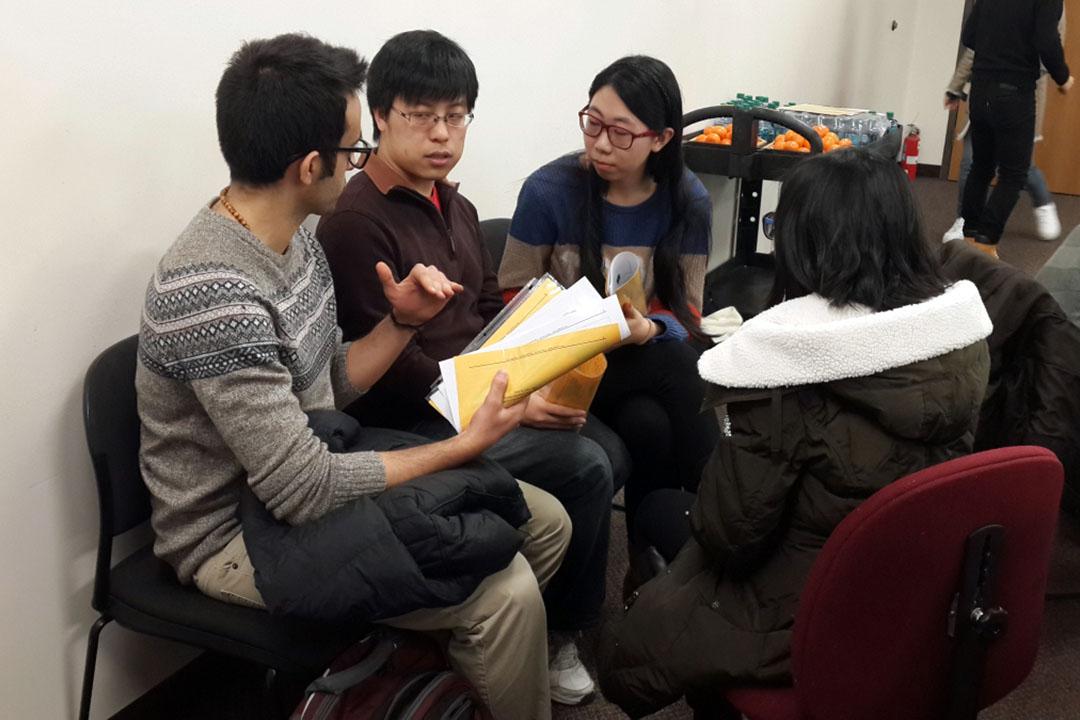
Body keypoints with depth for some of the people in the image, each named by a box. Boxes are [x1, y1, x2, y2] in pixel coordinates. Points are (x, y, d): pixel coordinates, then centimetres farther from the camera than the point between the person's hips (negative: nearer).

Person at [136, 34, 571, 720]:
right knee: (503, 591, -23)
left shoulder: (293, 239, 1)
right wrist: (464, 446, -18)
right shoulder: (212, 293, -29)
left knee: (547, 521, 5)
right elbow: (304, 491, -27)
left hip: (311, 470, 9)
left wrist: (402, 321, -7)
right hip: (238, 534, -9)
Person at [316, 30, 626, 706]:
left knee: (613, 450, -8)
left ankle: (562, 607, 11)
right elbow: (385, 365, -20)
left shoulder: (457, 208, 14)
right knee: (583, 469, -18)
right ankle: (560, 629, 5)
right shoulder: (354, 220, -16)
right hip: (410, 420, -8)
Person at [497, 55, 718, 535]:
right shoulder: (548, 190, -10)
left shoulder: (688, 201, -3)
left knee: (651, 424, -32)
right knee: (679, 367, -29)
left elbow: (686, 311, -1)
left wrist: (649, 329, -24)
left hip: (652, 357, 2)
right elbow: (513, 297, -1)